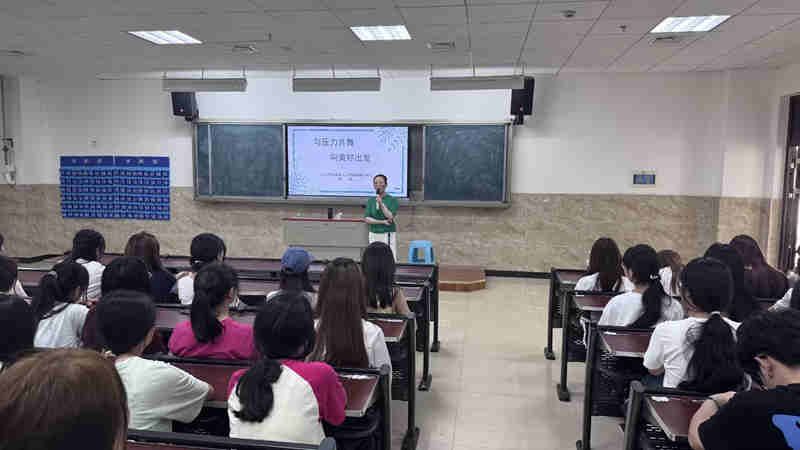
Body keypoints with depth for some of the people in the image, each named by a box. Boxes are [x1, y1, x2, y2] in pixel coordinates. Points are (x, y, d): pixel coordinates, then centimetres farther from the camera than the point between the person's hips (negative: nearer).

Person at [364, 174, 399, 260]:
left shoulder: (392, 200, 0)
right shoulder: (370, 200, 8)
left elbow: (391, 217, -11)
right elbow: (366, 219, 0)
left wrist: (381, 204, -16)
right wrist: (382, 222, -9)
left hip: (388, 235, -3)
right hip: (374, 235, 3)